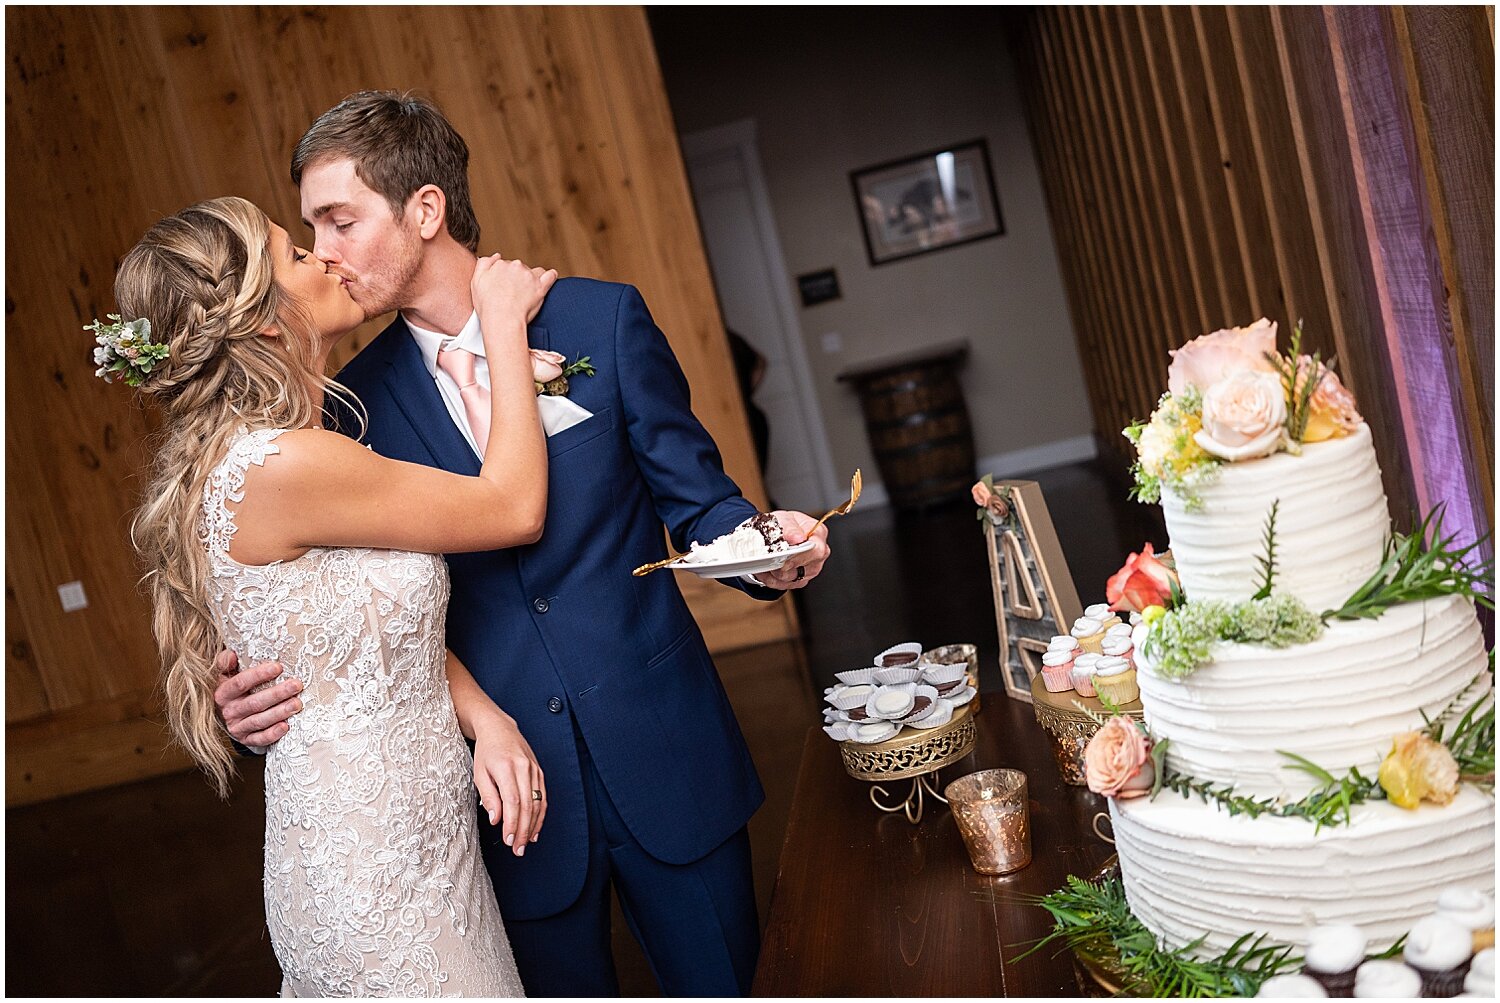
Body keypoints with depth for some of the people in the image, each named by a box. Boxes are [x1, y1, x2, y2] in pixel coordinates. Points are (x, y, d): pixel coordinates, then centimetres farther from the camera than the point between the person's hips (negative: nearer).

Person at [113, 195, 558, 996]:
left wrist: (482, 717, -10)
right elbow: (514, 508, -16)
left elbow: (400, 625, 7)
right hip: (378, 883, -9)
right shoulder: (278, 466, -25)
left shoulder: (247, 451, 6)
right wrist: (505, 325, -7)